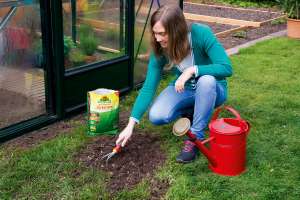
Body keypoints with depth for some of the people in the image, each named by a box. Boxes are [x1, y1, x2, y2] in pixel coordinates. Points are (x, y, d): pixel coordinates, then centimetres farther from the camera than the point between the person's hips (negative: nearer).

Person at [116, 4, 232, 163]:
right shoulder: (160, 48, -19)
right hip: (183, 89, 3)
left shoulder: (201, 33, -30)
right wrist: (131, 124, -23)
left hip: (212, 90, -3)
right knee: (156, 117, -22)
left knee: (206, 79, -39)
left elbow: (226, 68, -32)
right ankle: (194, 110, 9)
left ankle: (196, 137, -21)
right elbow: (148, 87, -17)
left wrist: (192, 70, -40)